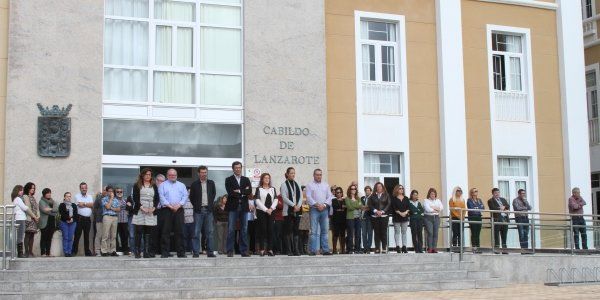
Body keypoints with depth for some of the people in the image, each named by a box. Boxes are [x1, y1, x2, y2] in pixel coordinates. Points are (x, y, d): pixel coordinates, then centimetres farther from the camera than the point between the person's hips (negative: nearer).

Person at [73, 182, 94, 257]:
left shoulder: (90, 197, 15)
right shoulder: (77, 196, 2)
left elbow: (92, 205, -1)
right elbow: (79, 205, -14)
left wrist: (84, 204, -6)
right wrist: (88, 204, -3)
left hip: (88, 219, 4)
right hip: (80, 218, -4)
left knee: (87, 236, 9)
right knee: (77, 236, -4)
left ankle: (87, 251, 13)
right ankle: (74, 251, 1)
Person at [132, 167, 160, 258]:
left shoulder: (154, 186, 16)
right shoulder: (137, 185, 7)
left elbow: (157, 198, 10)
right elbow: (135, 198, -2)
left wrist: (153, 208, -6)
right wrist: (141, 207, -13)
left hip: (151, 212, 3)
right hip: (139, 211, -3)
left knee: (148, 233, 0)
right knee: (139, 232, -4)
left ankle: (147, 252, 0)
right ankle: (137, 252, -2)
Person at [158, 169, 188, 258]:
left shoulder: (181, 185, 19)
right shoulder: (163, 185, 12)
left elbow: (185, 196, 7)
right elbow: (161, 197, -1)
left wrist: (179, 205, -9)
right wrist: (169, 206, -13)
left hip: (179, 210, 2)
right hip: (166, 210, -2)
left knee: (179, 231, 0)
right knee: (166, 231, -5)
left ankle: (181, 252, 2)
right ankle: (164, 252, -3)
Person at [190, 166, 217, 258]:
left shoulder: (211, 183, 8)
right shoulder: (195, 184, 1)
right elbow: (191, 197, 8)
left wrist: (211, 204, 12)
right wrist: (196, 205, 3)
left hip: (208, 210, 2)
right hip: (198, 210, -2)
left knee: (209, 232, 3)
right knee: (196, 232, -2)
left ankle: (210, 251, 7)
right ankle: (196, 252, 1)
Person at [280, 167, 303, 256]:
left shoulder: (297, 184, 14)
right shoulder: (284, 185, 0)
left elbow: (300, 196, 9)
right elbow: (284, 197, -9)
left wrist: (298, 206, -8)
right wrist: (293, 205, -14)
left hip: (297, 210, 4)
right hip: (288, 210, -4)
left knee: (296, 230, 3)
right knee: (288, 231, -3)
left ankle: (296, 250, 4)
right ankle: (289, 250, -1)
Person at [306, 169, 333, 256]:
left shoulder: (326, 185, 15)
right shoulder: (310, 185, 5)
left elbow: (330, 197, 9)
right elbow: (308, 197, -4)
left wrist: (324, 205, -7)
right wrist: (317, 205, -13)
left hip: (324, 209, 4)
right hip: (314, 210, -3)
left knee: (325, 231, 4)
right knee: (313, 231, -7)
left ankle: (325, 250, 6)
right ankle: (313, 250, -6)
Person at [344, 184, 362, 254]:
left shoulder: (358, 198, 18)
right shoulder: (347, 198, 3)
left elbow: (361, 206, 6)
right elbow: (349, 207, -10)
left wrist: (353, 206, -9)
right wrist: (357, 205, -1)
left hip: (358, 217, 5)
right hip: (350, 217, -5)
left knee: (358, 233, 2)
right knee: (350, 234, -6)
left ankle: (357, 249, 7)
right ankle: (350, 249, -4)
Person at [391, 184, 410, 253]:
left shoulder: (406, 198, 11)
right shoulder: (394, 199, 0)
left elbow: (409, 207, 4)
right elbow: (394, 208, -9)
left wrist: (406, 212, -14)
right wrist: (400, 213, -19)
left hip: (405, 217, 3)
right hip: (397, 217, -3)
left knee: (404, 232, 4)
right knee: (397, 232, -1)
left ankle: (404, 247, 7)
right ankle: (397, 247, 1)